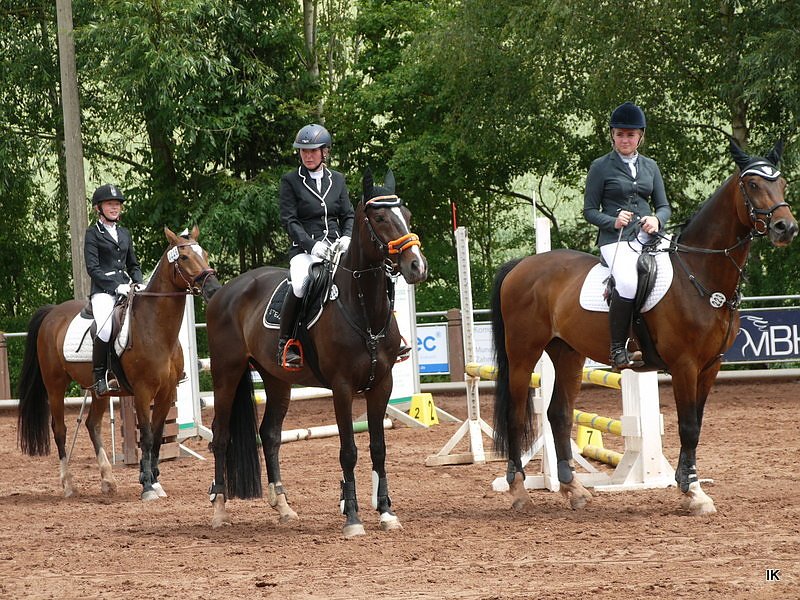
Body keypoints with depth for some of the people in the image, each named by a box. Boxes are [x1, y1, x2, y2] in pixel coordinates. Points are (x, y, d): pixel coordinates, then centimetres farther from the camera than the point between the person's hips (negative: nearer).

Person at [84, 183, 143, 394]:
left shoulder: (124, 234, 21)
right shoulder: (93, 234, 4)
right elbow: (93, 268, -5)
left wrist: (137, 284, 6)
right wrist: (116, 286, -14)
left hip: (126, 288, 6)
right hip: (103, 290, -6)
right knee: (106, 328, -31)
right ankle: (99, 377, -21)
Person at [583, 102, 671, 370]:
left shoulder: (650, 166, 17)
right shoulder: (601, 167, 5)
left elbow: (664, 206, 18)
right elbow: (590, 211, 5)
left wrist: (657, 220, -5)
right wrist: (613, 221, -14)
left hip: (648, 237, 5)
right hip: (615, 240, -5)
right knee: (628, 283, -35)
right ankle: (618, 350, -26)